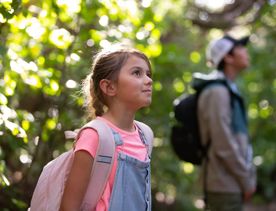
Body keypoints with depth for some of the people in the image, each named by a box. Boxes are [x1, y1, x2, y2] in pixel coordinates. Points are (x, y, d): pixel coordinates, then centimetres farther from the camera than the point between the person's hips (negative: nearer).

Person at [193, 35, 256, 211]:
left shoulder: (229, 90, 16)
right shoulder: (217, 92, -15)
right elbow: (223, 145, -20)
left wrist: (249, 174, 14)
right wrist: (247, 180, -14)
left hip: (232, 185, 10)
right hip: (225, 185, -10)